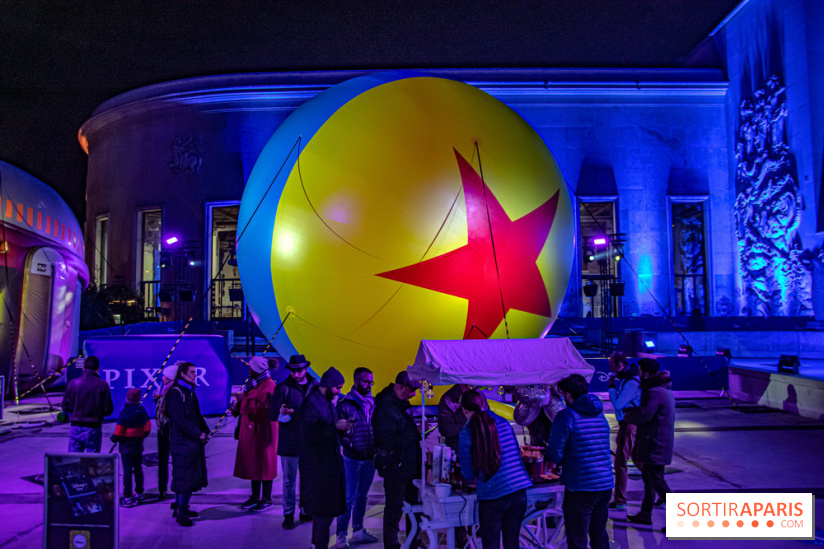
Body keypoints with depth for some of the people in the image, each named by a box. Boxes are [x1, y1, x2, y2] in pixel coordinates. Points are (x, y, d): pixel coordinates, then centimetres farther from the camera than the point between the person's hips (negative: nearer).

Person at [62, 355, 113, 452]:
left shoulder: (73, 383, -2)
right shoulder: (102, 385, -7)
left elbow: (65, 407, 3)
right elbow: (108, 410, -6)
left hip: (75, 427, 2)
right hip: (93, 429, -2)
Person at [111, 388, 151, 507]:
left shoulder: (124, 413, -17)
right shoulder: (142, 411, 0)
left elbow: (119, 432, -17)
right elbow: (147, 429, 6)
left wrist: (114, 438, 2)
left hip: (126, 446, -5)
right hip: (138, 445, 6)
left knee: (127, 471, -2)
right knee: (138, 469, 15)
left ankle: (128, 497, -1)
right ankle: (139, 493, 24)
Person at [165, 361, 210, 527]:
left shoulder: (189, 392, 16)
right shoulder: (175, 392, -12)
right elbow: (179, 420, -19)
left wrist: (205, 431, 3)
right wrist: (198, 434, -18)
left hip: (194, 442, 9)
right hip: (182, 442, -9)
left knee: (189, 476, 14)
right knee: (184, 477, -6)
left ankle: (180, 508, 26)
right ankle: (181, 512, 2)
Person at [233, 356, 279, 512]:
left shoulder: (269, 386, -15)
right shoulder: (252, 384, 13)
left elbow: (264, 408, -24)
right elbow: (245, 404, 21)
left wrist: (246, 400, -20)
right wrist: (237, 406, 1)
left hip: (263, 431, -8)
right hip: (250, 429, 8)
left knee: (264, 463, 0)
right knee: (252, 463, 13)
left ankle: (267, 499, 10)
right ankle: (255, 496, 24)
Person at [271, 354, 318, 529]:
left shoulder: (316, 386, 5)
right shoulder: (282, 388, -2)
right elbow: (272, 413, -6)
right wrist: (282, 413, -27)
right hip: (289, 444, -2)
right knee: (289, 481, 6)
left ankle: (306, 512, 26)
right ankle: (288, 515, 18)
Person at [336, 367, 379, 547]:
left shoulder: (373, 402, 7)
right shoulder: (345, 404, -8)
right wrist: (347, 442, -21)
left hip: (369, 458, 5)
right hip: (352, 459, -5)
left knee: (362, 496, 15)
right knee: (349, 497, -2)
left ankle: (358, 530, 27)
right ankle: (341, 535, 8)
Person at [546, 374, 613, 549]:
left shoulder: (566, 416, -13)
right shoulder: (600, 414, 10)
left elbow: (555, 455, -16)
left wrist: (547, 451, 7)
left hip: (580, 488, -7)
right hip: (605, 485, 7)